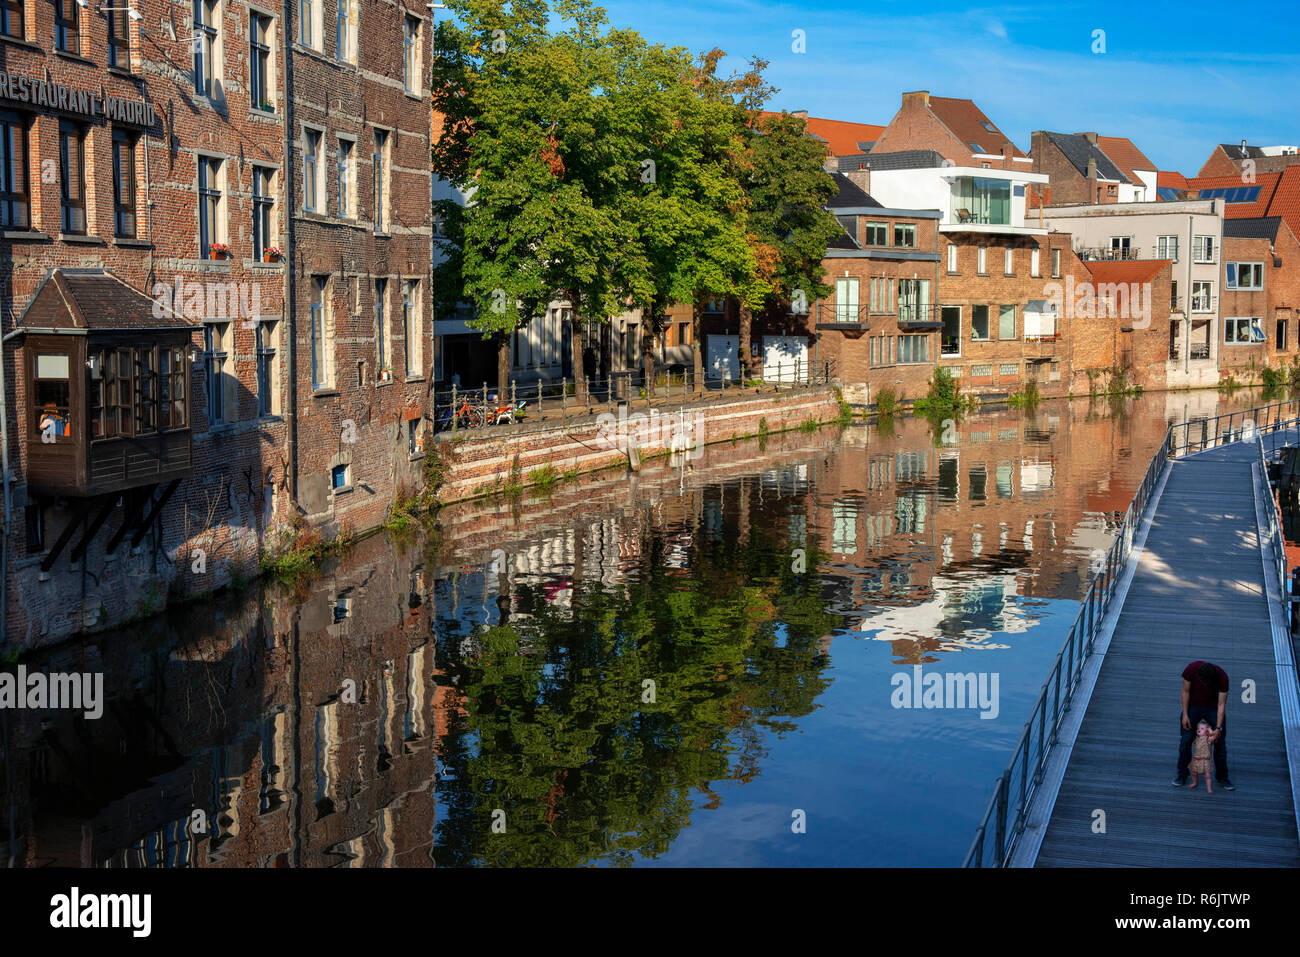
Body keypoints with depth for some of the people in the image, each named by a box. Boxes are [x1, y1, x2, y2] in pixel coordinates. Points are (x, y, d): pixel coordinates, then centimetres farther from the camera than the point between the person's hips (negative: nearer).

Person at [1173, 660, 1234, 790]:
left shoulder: (1222, 677, -29)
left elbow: (1221, 704, -21)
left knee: (1220, 742, -1)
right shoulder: (1191, 669, -27)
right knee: (1185, 741, -1)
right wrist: (1185, 715, -13)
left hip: (1214, 708, -1)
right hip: (1193, 706, 1)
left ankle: (1222, 777, 13)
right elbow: (1186, 692, -11)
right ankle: (1182, 775, 14)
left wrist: (1218, 728, -23)